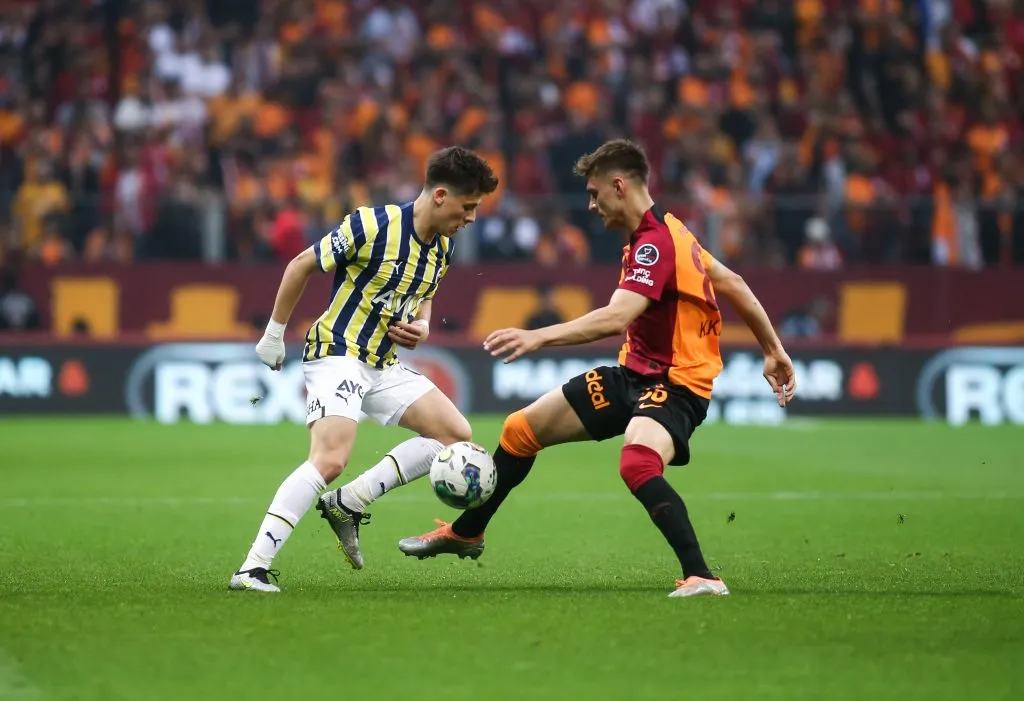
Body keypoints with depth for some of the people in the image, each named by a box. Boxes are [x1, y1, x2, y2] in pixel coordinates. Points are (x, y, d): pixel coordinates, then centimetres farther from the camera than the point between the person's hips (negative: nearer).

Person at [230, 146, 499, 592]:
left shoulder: (443, 246, 6)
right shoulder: (372, 226, -18)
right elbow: (301, 265, -9)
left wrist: (420, 328, 0)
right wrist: (274, 335, -4)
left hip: (382, 366, 9)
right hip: (336, 355, -9)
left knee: (456, 434, 2)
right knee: (330, 459, -27)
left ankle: (346, 505, 4)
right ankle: (252, 569, -28)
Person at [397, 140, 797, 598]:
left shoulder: (655, 242, -23)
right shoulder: (663, 230, 8)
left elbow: (616, 318, -37)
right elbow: (732, 284, 15)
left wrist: (540, 336, -43)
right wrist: (773, 349, 20)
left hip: (675, 384, -10)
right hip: (634, 374, 10)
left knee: (637, 465, -41)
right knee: (521, 430, 14)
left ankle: (701, 578, -39)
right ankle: (467, 533, 35)